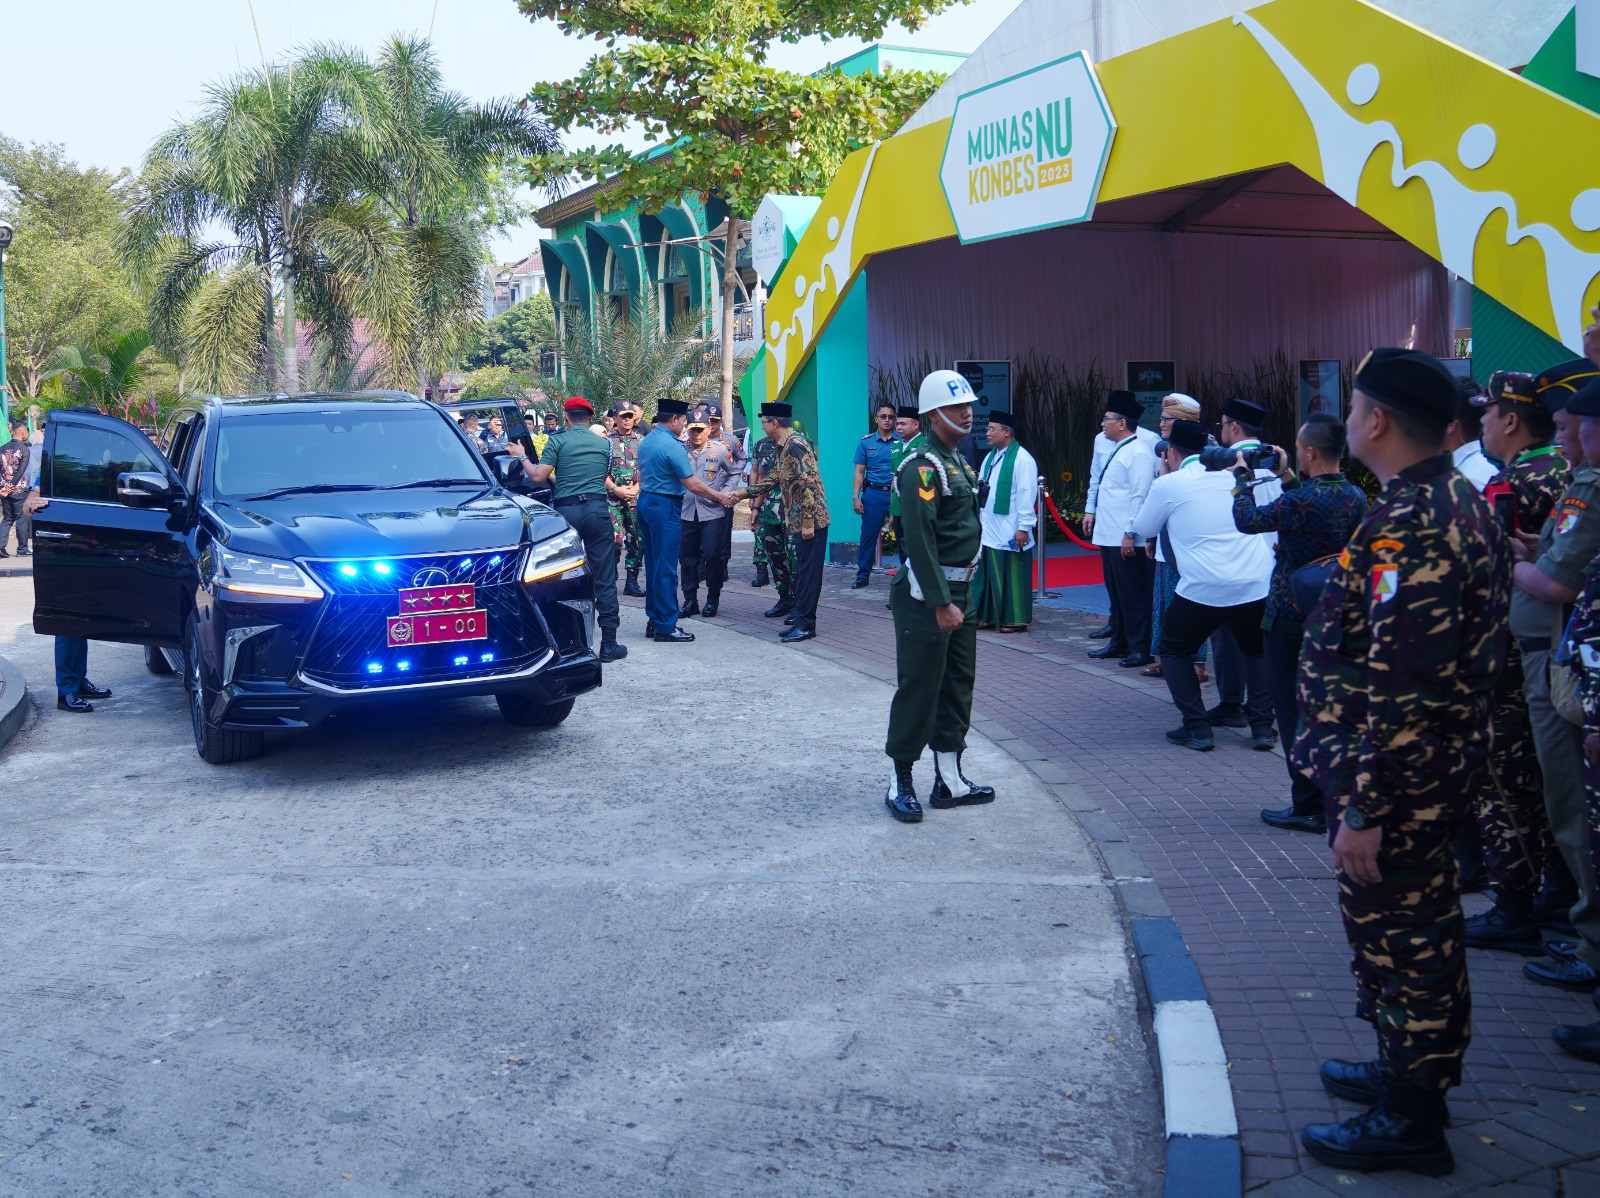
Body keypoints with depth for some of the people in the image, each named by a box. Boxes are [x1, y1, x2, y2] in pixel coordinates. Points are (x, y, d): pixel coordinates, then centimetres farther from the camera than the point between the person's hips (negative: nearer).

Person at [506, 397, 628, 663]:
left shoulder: (558, 441, 0)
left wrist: (522, 457, 10)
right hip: (597, 508, 1)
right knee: (604, 579, 2)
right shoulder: (604, 444, 10)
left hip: (566, 509, -1)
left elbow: (538, 477, -6)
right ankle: (608, 645, 2)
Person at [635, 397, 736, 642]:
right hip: (665, 506, -9)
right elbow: (692, 485, -18)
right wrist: (722, 498, -9)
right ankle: (665, 627, -2)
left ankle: (654, 621, 19)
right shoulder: (672, 446, -17)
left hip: (645, 501, 9)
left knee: (653, 565, 14)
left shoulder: (646, 442, 11)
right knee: (665, 569, -5)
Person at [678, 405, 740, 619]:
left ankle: (713, 599, 12)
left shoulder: (720, 451, 1)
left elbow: (734, 473, 10)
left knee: (712, 555, -5)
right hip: (687, 512, 2)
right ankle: (690, 600, 17)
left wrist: (725, 493, -3)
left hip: (713, 512, -2)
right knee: (686, 557, 6)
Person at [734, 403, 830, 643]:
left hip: (811, 521, -10)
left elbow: (809, 484, -22)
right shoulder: (784, 447, 15)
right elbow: (773, 480, 24)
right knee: (802, 572, 12)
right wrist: (744, 493, 21)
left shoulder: (795, 445, -16)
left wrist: (808, 522, -22)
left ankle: (806, 625, 0)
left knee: (808, 573, -4)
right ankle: (802, 621, 18)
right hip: (799, 522, 10)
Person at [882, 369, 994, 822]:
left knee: (958, 687, 14)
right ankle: (901, 785, 8)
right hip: (926, 596, -10)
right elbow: (919, 541, -22)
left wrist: (962, 597, 16)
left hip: (959, 591, 10)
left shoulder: (958, 462, 15)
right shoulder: (922, 467, -16)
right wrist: (940, 603, -24)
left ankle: (950, 781, 24)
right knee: (918, 689, -2)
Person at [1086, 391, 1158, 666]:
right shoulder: (1113, 449, 14)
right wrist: (1092, 512, 19)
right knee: (1116, 594, 18)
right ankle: (1119, 642, 29)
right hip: (1108, 535, 10)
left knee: (1134, 596, -2)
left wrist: (1130, 534, -22)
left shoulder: (1139, 453, -15)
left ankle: (1141, 649, 6)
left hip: (1127, 539, -10)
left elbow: (1141, 497, -19)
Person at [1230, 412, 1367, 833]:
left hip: (1291, 617, -7)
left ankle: (1309, 808, 5)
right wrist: (1287, 478, 17)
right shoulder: (1356, 498, 0)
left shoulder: (1300, 501, -23)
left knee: (1293, 711, 2)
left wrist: (1243, 476, 4)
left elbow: (1247, 520, -10)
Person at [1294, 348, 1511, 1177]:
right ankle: (1413, 1070, 39)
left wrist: (1361, 805, -24)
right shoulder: (1458, 501, 9)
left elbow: (1399, 687, -29)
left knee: (1399, 938, 3)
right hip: (1438, 768, 10)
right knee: (1420, 931, 22)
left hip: (1396, 779, -10)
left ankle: (1409, 1120, 17)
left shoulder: (1407, 527, -25)